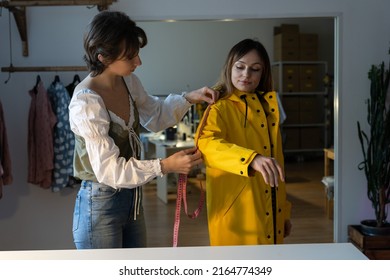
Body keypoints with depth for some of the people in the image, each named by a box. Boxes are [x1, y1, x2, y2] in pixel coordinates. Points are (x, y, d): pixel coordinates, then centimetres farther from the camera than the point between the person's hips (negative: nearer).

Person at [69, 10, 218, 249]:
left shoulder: (129, 81, -3)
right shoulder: (86, 102, -27)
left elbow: (155, 116, 16)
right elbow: (108, 169, -27)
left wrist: (189, 98, 0)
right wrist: (165, 166, -29)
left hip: (132, 198, 8)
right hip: (100, 205, -8)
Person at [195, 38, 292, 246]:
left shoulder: (268, 108, 11)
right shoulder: (220, 109, -9)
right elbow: (207, 144, -30)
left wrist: (283, 211, 17)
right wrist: (252, 159, -46)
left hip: (269, 215, 6)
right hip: (236, 215, -6)